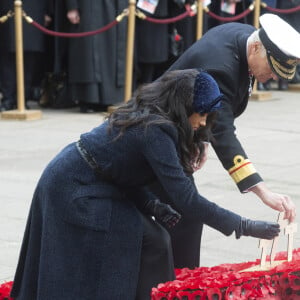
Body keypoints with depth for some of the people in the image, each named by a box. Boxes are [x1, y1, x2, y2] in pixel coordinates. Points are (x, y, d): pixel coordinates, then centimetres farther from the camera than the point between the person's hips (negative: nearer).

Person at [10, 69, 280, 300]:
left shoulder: (146, 115, 4)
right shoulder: (155, 131, -25)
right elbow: (187, 200, -28)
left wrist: (154, 206, -6)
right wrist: (245, 227, -24)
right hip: (72, 189, -9)